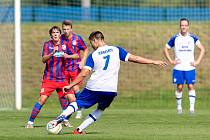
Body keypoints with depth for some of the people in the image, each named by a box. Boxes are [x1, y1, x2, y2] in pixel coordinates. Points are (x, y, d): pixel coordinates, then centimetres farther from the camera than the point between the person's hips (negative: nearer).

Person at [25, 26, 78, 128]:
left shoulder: (64, 45, 5)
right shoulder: (47, 45, -1)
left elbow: (76, 56, 7)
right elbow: (44, 59, -12)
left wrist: (67, 56, -13)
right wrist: (52, 54, -30)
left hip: (62, 78, 3)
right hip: (49, 78, -3)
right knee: (42, 99, -14)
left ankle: (65, 120, 24)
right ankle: (30, 122, -7)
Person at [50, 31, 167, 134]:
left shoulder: (93, 55, 2)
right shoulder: (116, 50, 6)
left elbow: (84, 74, -4)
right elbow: (134, 58, 2)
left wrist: (70, 86, 2)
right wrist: (154, 62, 7)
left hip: (94, 88, -1)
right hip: (111, 90, 1)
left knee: (77, 104, 13)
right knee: (100, 109, 21)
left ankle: (60, 118, -9)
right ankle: (79, 129, 10)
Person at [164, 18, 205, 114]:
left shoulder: (193, 38, 2)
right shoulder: (175, 38, 1)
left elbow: (202, 49, 7)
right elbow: (166, 49, 8)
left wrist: (197, 61, -3)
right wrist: (171, 61, -2)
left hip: (190, 67, 0)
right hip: (178, 68, 0)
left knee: (191, 86, -7)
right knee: (179, 87, -1)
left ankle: (192, 107, -5)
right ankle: (179, 106, 13)